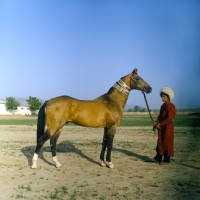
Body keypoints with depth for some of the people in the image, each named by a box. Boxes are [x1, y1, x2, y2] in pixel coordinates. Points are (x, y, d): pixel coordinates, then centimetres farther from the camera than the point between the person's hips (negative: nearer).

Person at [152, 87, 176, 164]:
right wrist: (156, 122, -3)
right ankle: (158, 158, 19)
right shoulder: (163, 106, 11)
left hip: (168, 127, -8)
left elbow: (169, 118, -19)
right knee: (160, 142, 11)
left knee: (167, 143, -1)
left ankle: (167, 159, 7)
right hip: (161, 127, 8)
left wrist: (160, 124, -19)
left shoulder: (171, 106, -13)